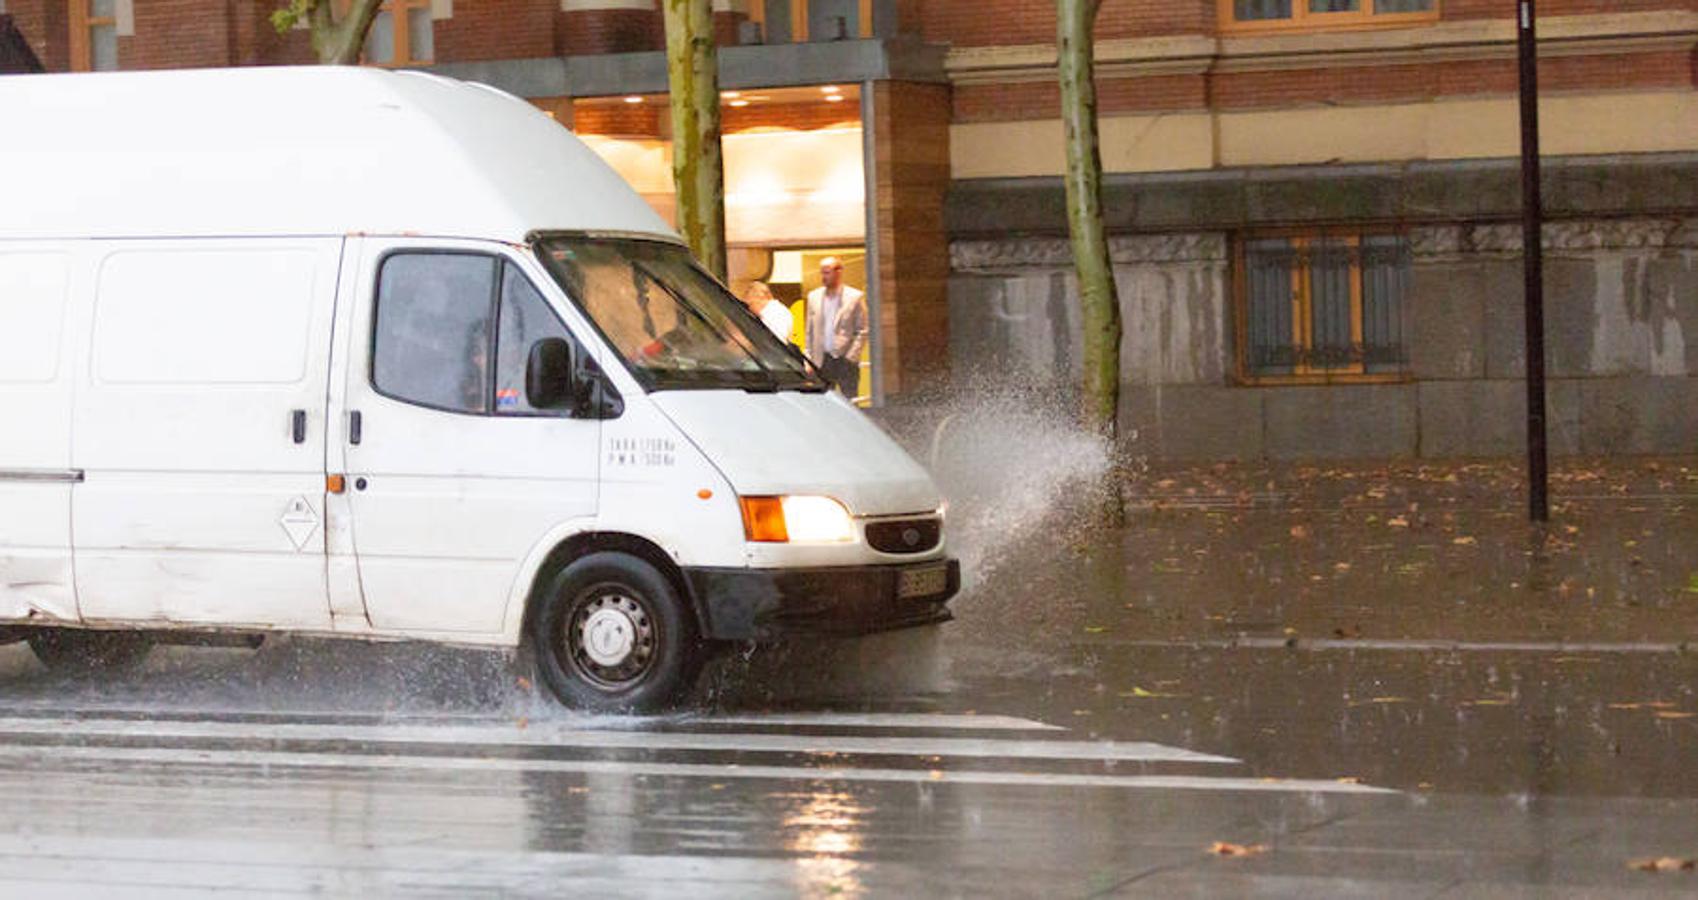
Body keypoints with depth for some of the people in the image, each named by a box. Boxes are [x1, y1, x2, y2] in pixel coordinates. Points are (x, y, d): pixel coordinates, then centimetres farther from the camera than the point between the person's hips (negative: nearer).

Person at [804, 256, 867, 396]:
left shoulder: (855, 297, -1)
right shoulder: (814, 296, 10)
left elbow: (862, 331, -2)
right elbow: (810, 331, 13)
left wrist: (851, 356, -11)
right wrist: (810, 359, 6)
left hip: (845, 360, -3)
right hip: (822, 361, 3)